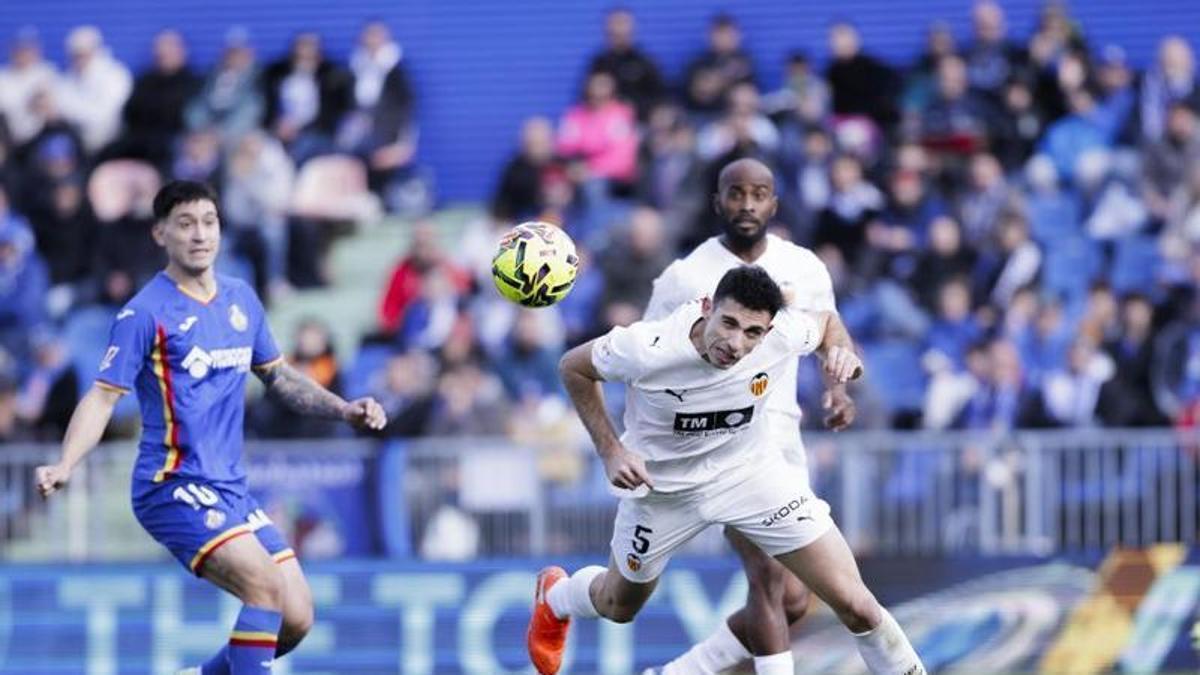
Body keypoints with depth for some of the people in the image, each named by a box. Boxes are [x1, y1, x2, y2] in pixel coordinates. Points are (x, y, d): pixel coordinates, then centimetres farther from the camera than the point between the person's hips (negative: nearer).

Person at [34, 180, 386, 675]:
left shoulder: (241, 300, 11)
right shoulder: (146, 312, -9)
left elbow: (279, 377, 24)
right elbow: (103, 397, -12)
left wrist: (343, 410, 11)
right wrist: (64, 465, -26)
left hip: (230, 489, 7)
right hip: (174, 488, -7)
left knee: (296, 619, 1)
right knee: (266, 585, -25)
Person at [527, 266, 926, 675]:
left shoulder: (783, 335, -27)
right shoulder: (647, 349, -35)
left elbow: (827, 321, -1)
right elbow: (573, 367, -14)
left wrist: (841, 352, -23)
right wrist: (610, 451, -19)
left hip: (751, 469, 1)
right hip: (663, 484, -1)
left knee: (855, 605, -10)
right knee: (618, 607, 24)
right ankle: (554, 597, 59)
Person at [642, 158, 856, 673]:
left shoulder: (804, 269, 5)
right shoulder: (685, 278, -5)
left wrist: (838, 389, -5)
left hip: (783, 437, 6)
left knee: (791, 603, 9)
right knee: (768, 577, -23)